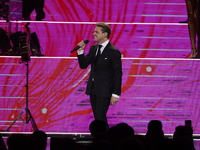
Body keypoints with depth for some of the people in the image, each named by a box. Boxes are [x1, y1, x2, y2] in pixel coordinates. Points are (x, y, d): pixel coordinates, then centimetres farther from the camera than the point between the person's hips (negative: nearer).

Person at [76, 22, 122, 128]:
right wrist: (80, 51, -5)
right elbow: (83, 65, 12)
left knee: (100, 117, -12)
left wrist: (115, 94, -15)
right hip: (93, 89, 7)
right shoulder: (93, 48, 10)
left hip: (104, 91, -7)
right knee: (98, 117, 9)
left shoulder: (113, 52, -11)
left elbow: (118, 74, -11)